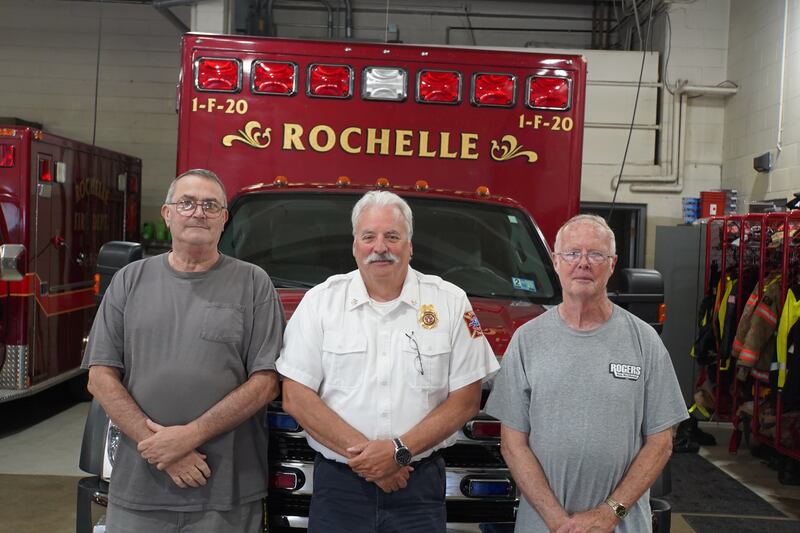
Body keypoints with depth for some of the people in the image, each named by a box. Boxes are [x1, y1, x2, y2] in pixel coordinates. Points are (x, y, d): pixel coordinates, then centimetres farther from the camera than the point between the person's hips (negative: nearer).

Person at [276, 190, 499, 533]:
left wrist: (400, 450, -12)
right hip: (337, 486, 1)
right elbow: (296, 397, -4)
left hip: (420, 488, 0)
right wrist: (360, 452, -13)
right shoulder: (321, 301, 0)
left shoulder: (450, 302, 0)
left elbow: (466, 400, -2)